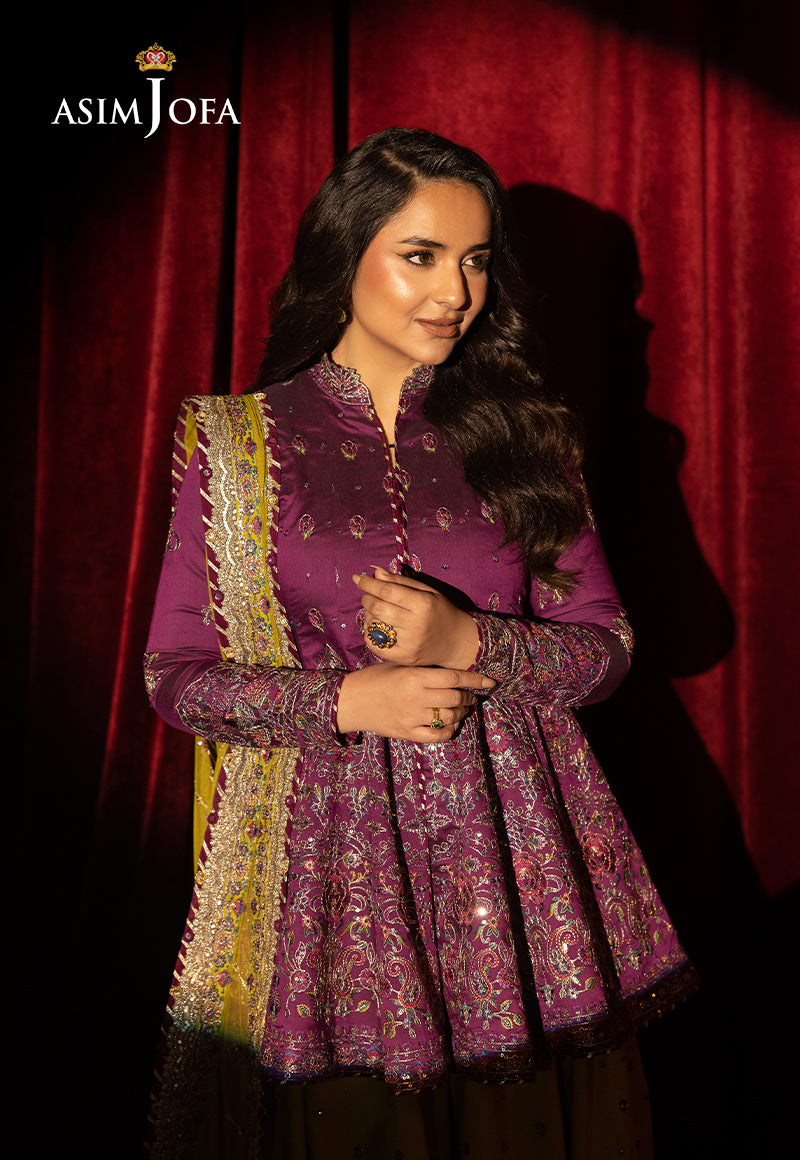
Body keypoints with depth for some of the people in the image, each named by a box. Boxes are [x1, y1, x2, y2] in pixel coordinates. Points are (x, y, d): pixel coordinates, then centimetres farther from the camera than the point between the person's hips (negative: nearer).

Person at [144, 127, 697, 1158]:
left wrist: (470, 642, -14)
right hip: (324, 845, -1)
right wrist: (346, 699, -14)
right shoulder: (236, 443, 0)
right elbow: (175, 674, 0)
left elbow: (605, 643, 5)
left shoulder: (522, 431, 4)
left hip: (506, 839, 2)